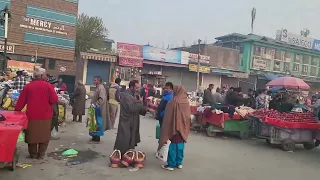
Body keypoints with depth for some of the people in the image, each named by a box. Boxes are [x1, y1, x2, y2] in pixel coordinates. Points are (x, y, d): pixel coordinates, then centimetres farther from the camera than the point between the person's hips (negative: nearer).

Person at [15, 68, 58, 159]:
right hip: (45, 115, -2)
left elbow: (21, 101, 6)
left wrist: (17, 110, 18)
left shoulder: (28, 86, 2)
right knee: (44, 135, 10)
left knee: (32, 135, 13)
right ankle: (41, 154, 15)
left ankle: (33, 154, 21)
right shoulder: (47, 85, -8)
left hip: (31, 115, 3)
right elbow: (55, 100, -11)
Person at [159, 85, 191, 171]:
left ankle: (171, 164, 11)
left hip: (174, 126, -6)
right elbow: (188, 115, 11)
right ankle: (179, 163, 23)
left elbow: (168, 116, -13)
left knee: (173, 146, 2)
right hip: (183, 127, 6)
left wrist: (165, 128, -4)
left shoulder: (174, 101, -18)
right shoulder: (186, 101, 2)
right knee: (180, 145, 14)